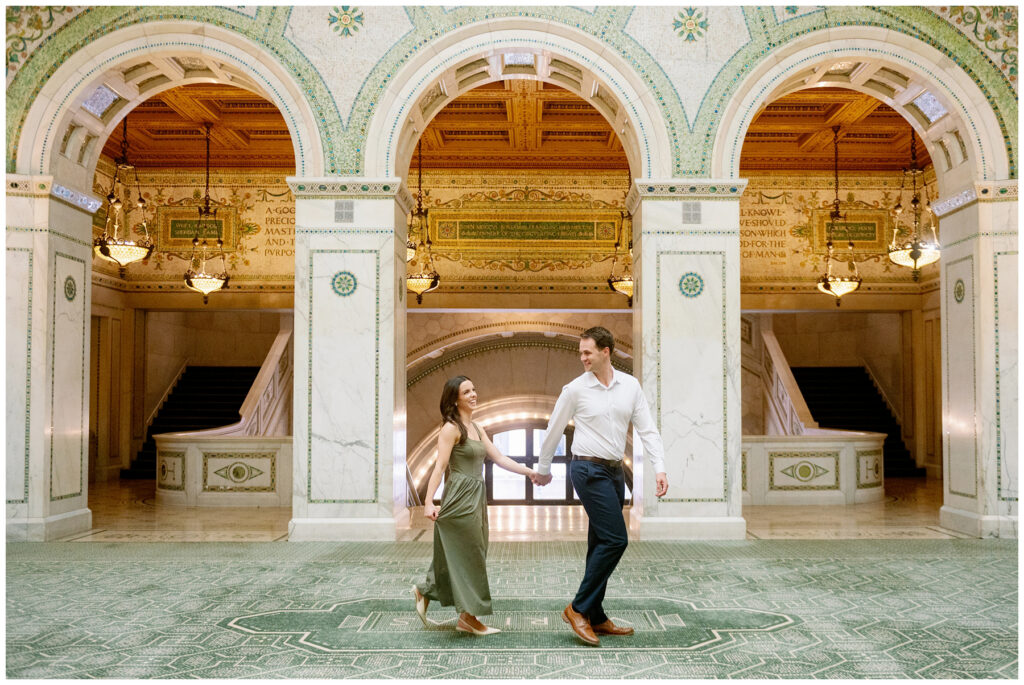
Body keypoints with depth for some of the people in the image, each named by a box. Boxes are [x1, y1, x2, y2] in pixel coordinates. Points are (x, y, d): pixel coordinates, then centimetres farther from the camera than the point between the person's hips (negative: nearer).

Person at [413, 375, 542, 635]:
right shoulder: (451, 428, -10)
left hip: (476, 498, 8)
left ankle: (424, 590, 32)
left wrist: (529, 472, 4)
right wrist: (429, 502, -24)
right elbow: (440, 465, -17)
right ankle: (468, 616, 10)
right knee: (469, 556, -1)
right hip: (460, 498, -8)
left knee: (458, 556, 15)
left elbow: (499, 458, 13)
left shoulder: (476, 428, 15)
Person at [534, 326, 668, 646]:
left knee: (602, 545, 10)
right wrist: (543, 469, 14)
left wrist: (660, 469, -7)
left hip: (614, 472, 6)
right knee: (615, 539, -13)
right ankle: (579, 608, -3)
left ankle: (595, 618, 19)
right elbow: (554, 431, 5)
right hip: (588, 469, -6)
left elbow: (647, 430, 4)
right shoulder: (575, 389, -6)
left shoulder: (630, 386, 5)